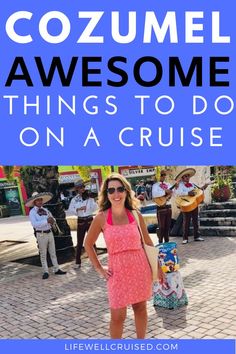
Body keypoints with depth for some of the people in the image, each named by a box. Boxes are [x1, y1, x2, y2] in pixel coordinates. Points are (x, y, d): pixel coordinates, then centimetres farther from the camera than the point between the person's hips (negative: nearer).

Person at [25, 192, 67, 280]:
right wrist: (46, 221, -28)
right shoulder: (32, 212, -9)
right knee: (43, 254, 5)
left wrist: (52, 220, -10)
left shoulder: (45, 210, 9)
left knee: (53, 252, 12)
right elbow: (34, 224, -22)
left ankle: (56, 269, 21)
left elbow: (52, 219, 15)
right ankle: (45, 272, 14)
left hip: (49, 233, 6)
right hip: (41, 234, -5)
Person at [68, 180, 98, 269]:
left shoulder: (89, 197, 0)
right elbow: (70, 210, -4)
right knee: (79, 242, 4)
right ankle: (78, 262, 11)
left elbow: (95, 208, -8)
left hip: (90, 220, 0)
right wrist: (78, 209, -18)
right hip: (80, 221, 0)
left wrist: (90, 198, -19)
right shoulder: (74, 199, 1)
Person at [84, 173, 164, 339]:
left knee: (141, 308, 14)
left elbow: (148, 242, 8)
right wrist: (99, 268, 2)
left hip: (140, 268, 2)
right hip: (118, 271, -2)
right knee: (118, 316, 2)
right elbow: (88, 244, 6)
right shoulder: (102, 218, -6)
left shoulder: (135, 215, -2)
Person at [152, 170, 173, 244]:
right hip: (161, 207, -6)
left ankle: (167, 242, 19)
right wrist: (165, 192, -24)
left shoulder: (168, 184, 14)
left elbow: (171, 192, 2)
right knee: (162, 227, -3)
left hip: (168, 206, 6)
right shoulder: (155, 185, -5)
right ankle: (160, 243, 5)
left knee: (168, 226, 10)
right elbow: (154, 194, -23)